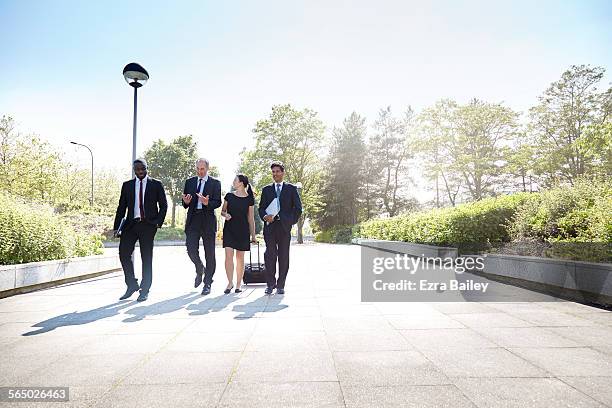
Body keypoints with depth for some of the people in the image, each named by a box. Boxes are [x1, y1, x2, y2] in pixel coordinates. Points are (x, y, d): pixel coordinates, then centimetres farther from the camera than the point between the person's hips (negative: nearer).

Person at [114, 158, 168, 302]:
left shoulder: (156, 184, 5)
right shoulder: (127, 185, 12)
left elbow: (164, 205, 5)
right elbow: (121, 207, 11)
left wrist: (158, 222, -7)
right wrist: (116, 227, 4)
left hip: (148, 225, -3)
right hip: (130, 224, 3)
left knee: (147, 258, 1)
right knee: (124, 254, -4)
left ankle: (145, 290, 12)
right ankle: (132, 285, 15)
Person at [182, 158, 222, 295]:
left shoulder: (215, 183, 4)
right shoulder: (189, 182, 13)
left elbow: (218, 202, -5)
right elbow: (185, 204, 13)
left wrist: (207, 203, -24)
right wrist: (186, 202, -11)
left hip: (208, 220, -2)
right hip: (193, 220, 2)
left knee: (209, 253, 3)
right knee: (191, 249, -7)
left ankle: (207, 283, 14)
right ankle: (200, 270, 25)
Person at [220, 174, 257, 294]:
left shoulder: (249, 199, 1)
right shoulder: (229, 196, 6)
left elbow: (251, 219, 4)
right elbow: (222, 211, 15)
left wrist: (253, 235, 4)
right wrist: (225, 215, -10)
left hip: (243, 230, -1)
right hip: (229, 229, 1)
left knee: (240, 258, 4)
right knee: (228, 255, -9)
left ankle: (238, 285, 14)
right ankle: (230, 282, 4)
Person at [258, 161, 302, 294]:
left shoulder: (291, 189, 10)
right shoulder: (266, 189, 16)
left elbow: (298, 208, 8)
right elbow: (261, 208, 13)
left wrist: (291, 222, 0)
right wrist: (265, 217, -7)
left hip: (284, 227, -1)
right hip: (270, 226, 1)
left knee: (283, 256, 0)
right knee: (270, 256, -3)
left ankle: (280, 285, 8)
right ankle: (270, 284, 7)